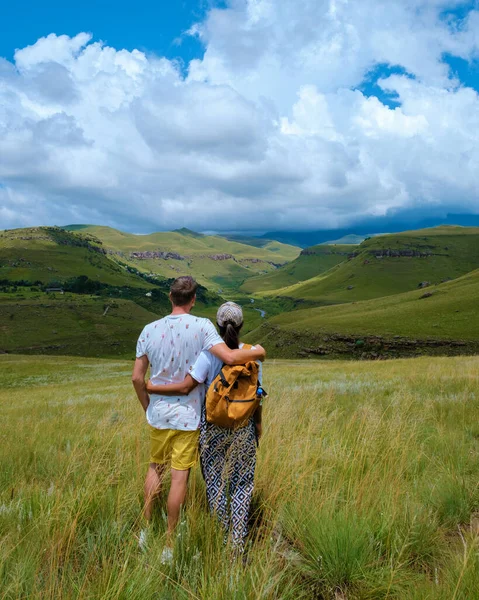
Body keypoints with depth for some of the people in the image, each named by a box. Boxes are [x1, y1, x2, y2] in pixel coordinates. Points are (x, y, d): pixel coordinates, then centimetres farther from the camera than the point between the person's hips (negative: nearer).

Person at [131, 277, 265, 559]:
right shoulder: (201, 326, -14)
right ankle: (169, 544, 16)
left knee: (155, 468, 22)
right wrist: (257, 352, -5)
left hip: (158, 414, 4)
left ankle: (146, 530, 30)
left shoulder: (150, 330, -3)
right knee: (180, 477, 6)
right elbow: (230, 357, -24)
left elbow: (137, 378, 0)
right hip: (188, 417, -3)